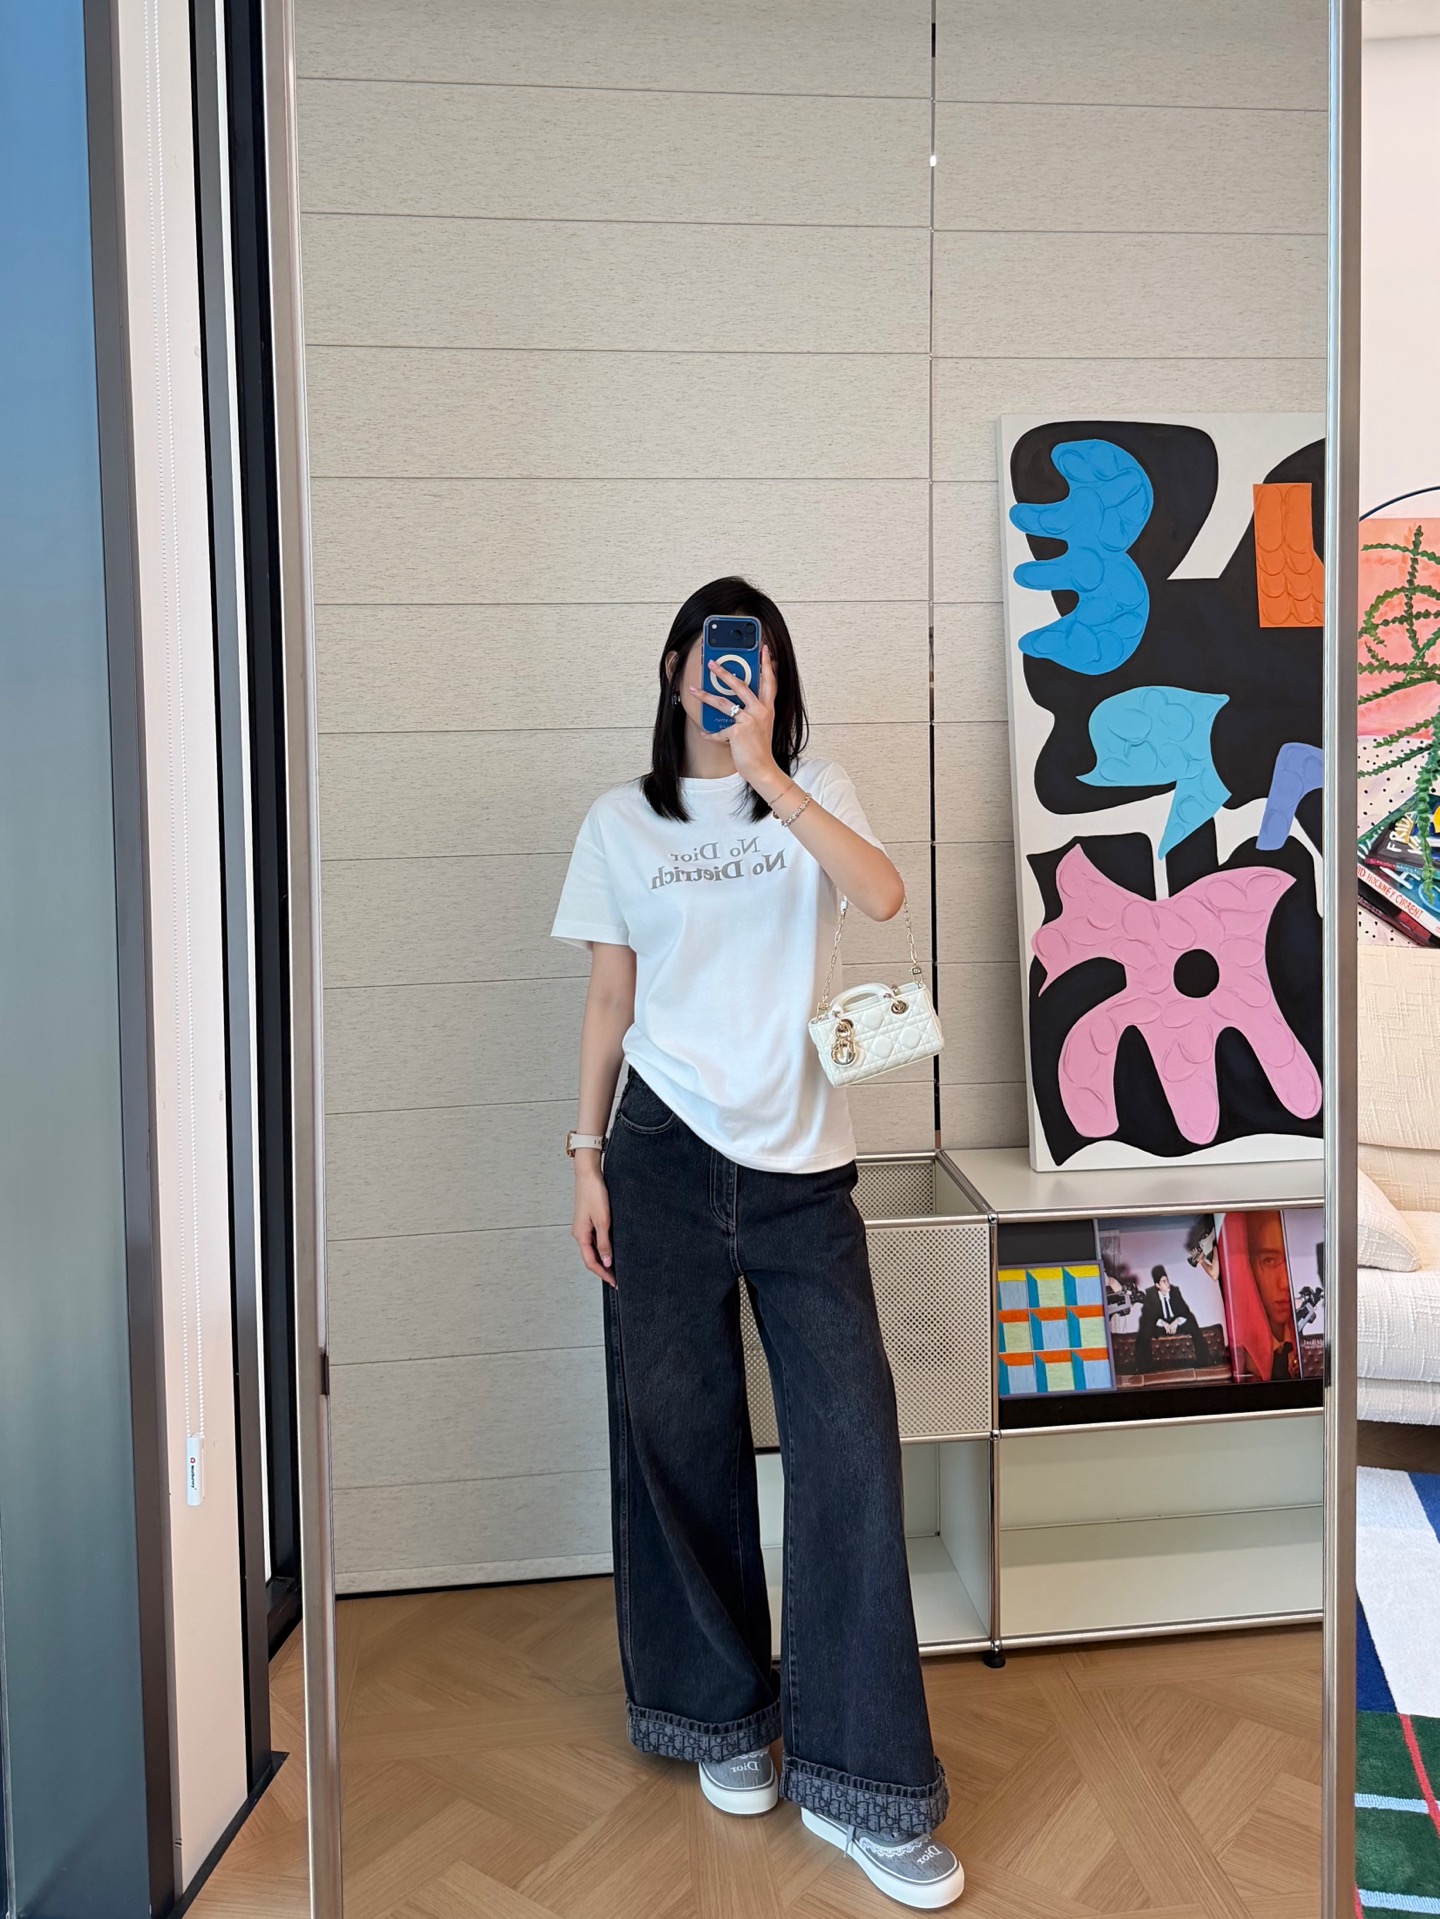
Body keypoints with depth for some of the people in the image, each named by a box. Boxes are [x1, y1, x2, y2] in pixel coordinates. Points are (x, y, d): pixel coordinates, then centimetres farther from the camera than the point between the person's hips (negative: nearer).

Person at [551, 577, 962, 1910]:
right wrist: (586, 1157, 3)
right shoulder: (625, 823, 8)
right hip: (666, 1160, 1)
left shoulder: (816, 795, 7)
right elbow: (609, 1000, 8)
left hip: (801, 1167, 0)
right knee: (681, 1440, 7)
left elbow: (883, 896, -13)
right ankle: (720, 1718, 29)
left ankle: (856, 1782, 8)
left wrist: (766, 775, -18)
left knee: (852, 1444, -5)